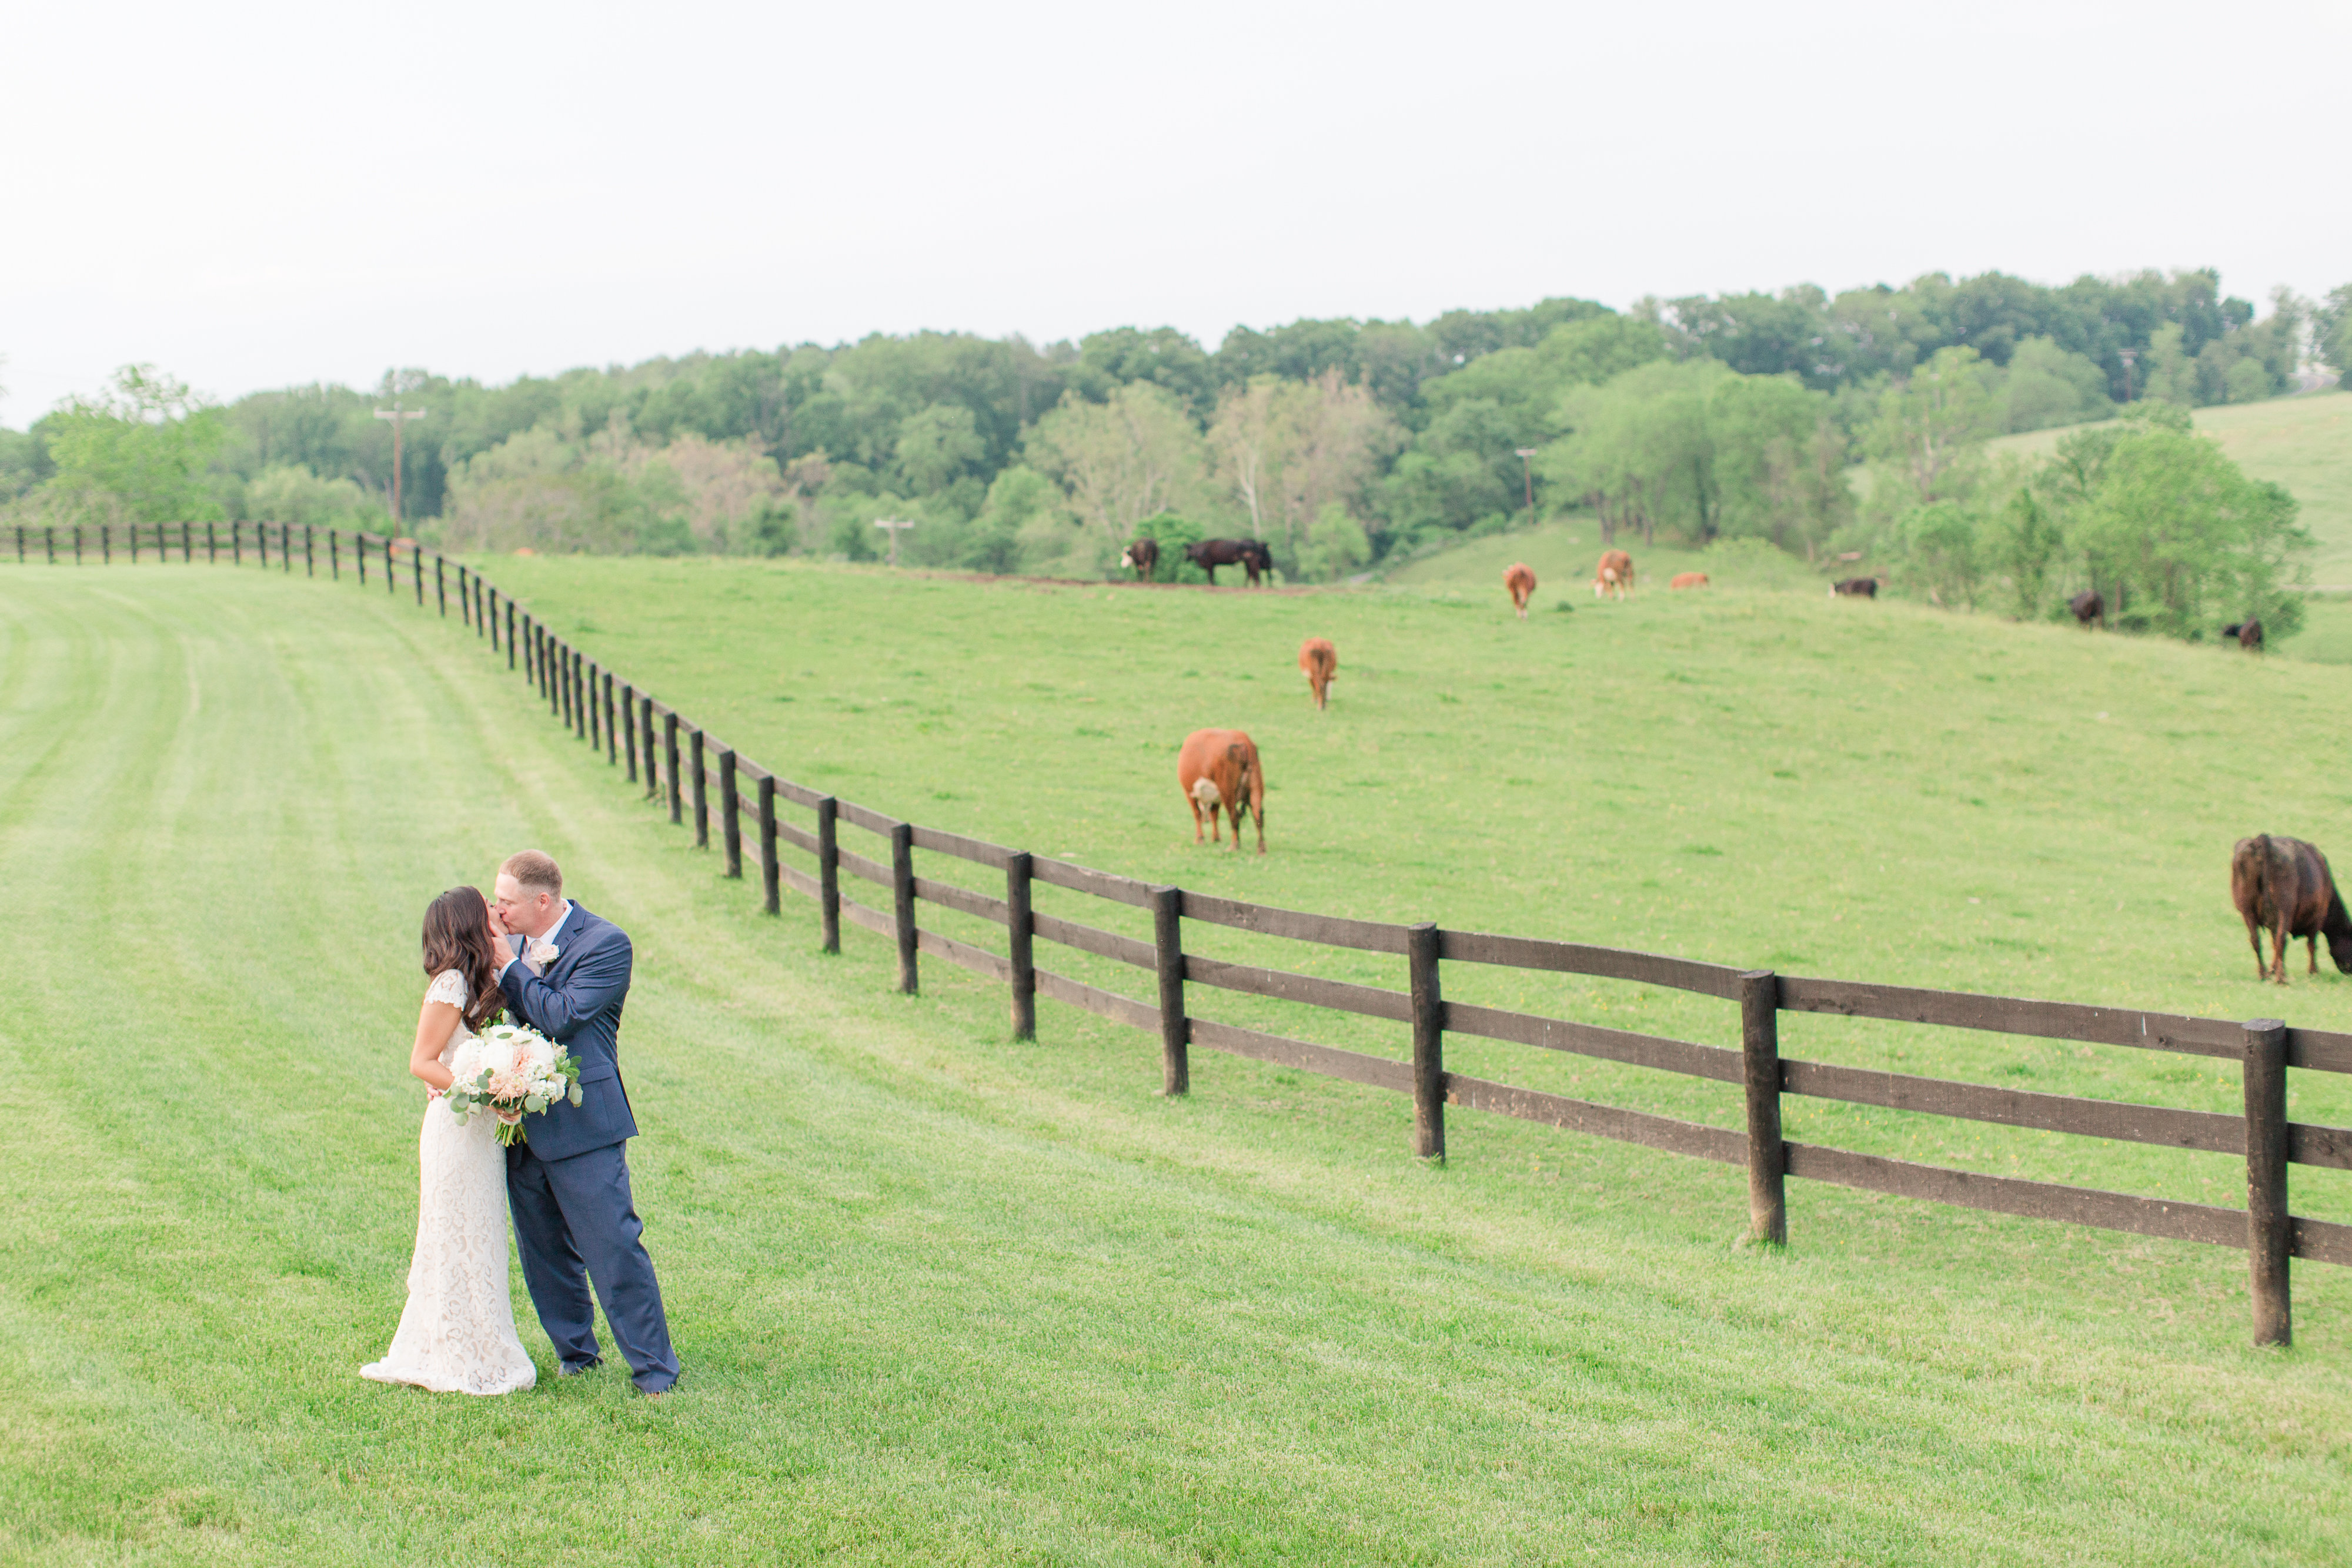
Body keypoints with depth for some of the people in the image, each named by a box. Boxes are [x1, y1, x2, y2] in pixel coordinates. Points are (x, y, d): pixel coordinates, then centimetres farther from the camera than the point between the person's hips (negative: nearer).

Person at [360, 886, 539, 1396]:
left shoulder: (485, 980, 10)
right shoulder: (451, 986, -15)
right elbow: (421, 1062, -14)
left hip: (484, 1124, 9)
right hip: (456, 1125, -9)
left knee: (477, 1236, 14)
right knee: (462, 1239, 1)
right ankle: (468, 1360, 10)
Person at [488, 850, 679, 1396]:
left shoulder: (605, 943, -11)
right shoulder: (516, 941, 10)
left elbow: (560, 1016, -21)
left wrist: (508, 966, -13)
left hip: (582, 1124, -7)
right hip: (524, 1129, 7)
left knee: (614, 1249, -6)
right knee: (543, 1253, 14)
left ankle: (653, 1368, 3)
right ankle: (575, 1352, 29)